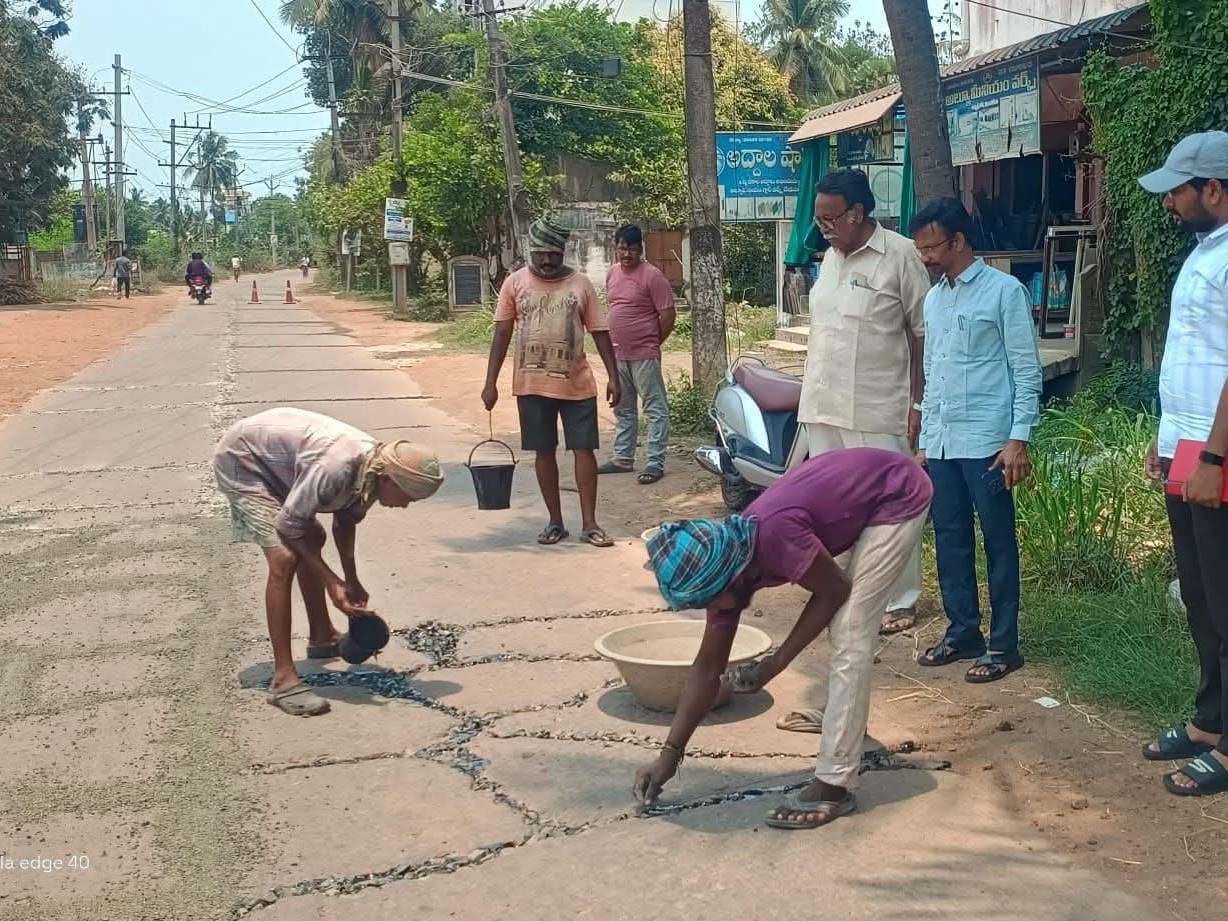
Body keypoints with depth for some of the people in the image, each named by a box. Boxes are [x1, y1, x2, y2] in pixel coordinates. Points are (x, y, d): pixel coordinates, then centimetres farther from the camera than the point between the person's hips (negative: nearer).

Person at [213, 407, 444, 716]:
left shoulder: (372, 468, -10)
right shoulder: (335, 467, -37)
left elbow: (345, 520, 7)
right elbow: (288, 524, -27)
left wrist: (352, 582, 1)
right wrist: (330, 581, -24)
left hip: (271, 459, 10)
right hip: (240, 460, -10)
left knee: (312, 540, 21)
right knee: (284, 558, -21)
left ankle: (321, 637, 40)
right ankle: (283, 680, -19)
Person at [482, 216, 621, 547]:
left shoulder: (580, 284, 2)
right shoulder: (516, 283, 1)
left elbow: (600, 332, 4)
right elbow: (502, 333, 1)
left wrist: (613, 377, -2)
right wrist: (490, 382, -3)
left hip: (577, 383, 0)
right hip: (531, 384, 0)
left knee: (584, 449, -1)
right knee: (544, 452, 8)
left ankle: (589, 523, 6)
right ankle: (555, 521, 19)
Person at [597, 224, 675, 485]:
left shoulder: (652, 275, -12)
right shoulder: (612, 273, 10)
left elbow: (668, 314, -12)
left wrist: (653, 342, -2)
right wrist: (615, 342, 15)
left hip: (644, 355, -8)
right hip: (618, 354, 8)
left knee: (655, 409, -2)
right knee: (623, 410, 17)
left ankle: (655, 463, 0)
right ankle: (623, 458, 27)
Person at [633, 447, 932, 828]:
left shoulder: (774, 535, -33)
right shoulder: (725, 564, -7)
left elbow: (835, 591, -17)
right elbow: (707, 668, 1)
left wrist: (776, 663, -14)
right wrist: (669, 754, 2)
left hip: (900, 494, -8)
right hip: (863, 488, 8)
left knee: (849, 638, -12)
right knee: (842, 620, 22)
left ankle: (834, 785, -9)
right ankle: (846, 716, 46)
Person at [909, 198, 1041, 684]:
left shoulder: (1004, 291, -6)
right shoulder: (933, 300, 15)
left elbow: (1027, 369, -8)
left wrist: (1019, 438, -14)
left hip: (987, 442, -7)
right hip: (941, 443, 7)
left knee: (998, 543, 1)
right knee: (950, 541, 10)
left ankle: (1003, 644, 9)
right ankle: (963, 633, 22)